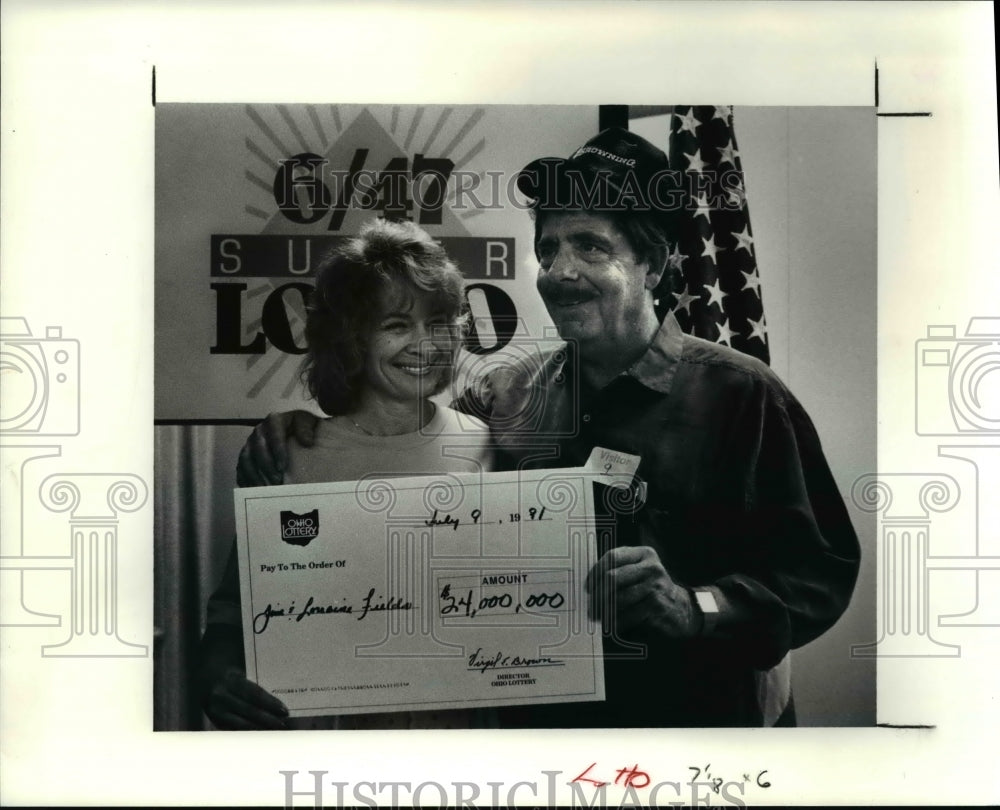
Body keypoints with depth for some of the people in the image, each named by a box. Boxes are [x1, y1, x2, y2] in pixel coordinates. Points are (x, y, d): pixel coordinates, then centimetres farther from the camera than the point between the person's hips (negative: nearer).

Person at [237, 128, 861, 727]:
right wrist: (296, 432, -5)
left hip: (702, 715, -3)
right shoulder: (505, 398, 1)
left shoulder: (739, 395, -11)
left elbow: (821, 570, -13)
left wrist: (695, 608, -28)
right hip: (538, 715, 4)